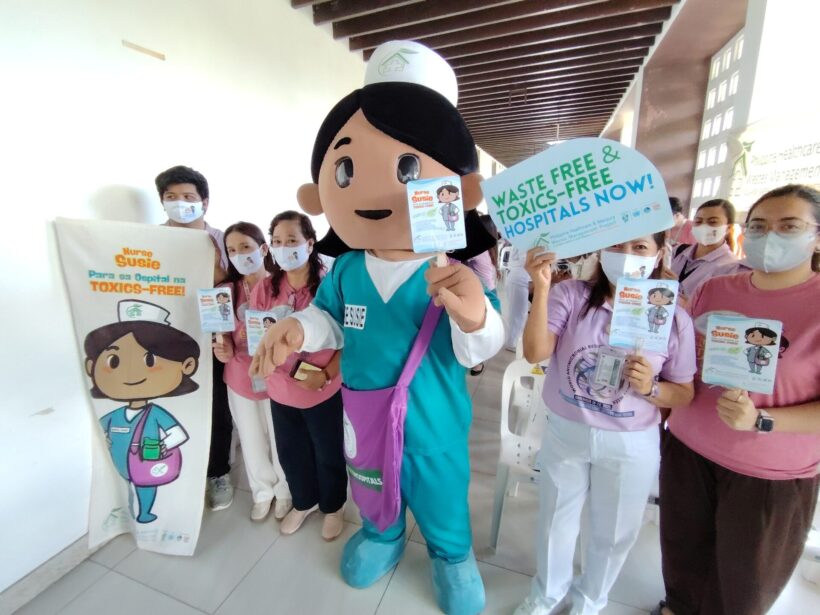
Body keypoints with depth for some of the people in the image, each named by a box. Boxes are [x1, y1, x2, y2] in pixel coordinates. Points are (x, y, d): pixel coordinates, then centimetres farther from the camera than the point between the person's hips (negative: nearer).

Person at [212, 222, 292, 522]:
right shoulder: (227, 290, -2)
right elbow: (227, 335, 5)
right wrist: (225, 349, -15)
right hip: (239, 378, 4)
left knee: (279, 439, 15)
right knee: (252, 441, 21)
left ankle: (284, 491, 42)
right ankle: (263, 492, 46)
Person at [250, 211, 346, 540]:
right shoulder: (265, 288, -2)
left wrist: (327, 374, -20)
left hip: (325, 390, -4)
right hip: (281, 390, 4)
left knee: (328, 454, 17)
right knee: (291, 453, 23)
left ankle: (333, 507, 45)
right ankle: (303, 502, 52)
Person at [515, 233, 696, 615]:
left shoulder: (674, 319, -9)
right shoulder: (571, 295, -14)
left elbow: (684, 394, -1)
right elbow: (535, 353, -25)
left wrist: (650, 389, -23)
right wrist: (541, 289, -34)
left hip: (631, 445, 1)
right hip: (565, 433, 0)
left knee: (614, 532, 23)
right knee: (555, 520, 22)